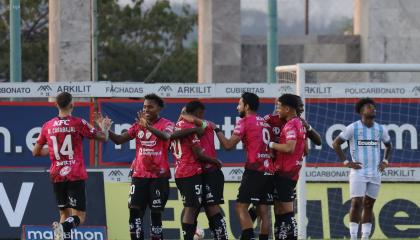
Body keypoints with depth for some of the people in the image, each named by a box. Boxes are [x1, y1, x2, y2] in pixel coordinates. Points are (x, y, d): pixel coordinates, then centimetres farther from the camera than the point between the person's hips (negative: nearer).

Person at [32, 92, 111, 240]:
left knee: (64, 214, 15)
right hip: (76, 176, -4)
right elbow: (103, 138, 5)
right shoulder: (78, 123, -4)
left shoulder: (48, 126, 6)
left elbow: (36, 152, 15)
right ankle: (63, 227, -35)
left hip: (57, 177, 4)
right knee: (79, 216, -4)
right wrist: (104, 129, 26)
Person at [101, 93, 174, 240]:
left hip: (159, 176, -4)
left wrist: (148, 127, -44)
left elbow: (166, 136, -28)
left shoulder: (166, 124, -4)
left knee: (156, 212, -2)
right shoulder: (138, 125, 10)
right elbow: (119, 140, 4)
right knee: (135, 210, -3)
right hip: (139, 175, 4)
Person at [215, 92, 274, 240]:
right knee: (263, 211, 7)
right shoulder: (265, 123, 19)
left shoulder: (245, 122, -3)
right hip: (268, 171, 7)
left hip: (254, 171, -7)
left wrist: (217, 130, 6)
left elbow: (228, 145, -6)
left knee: (241, 207, -7)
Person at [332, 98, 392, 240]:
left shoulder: (381, 129, 8)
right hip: (358, 172, -4)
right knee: (357, 203, -11)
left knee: (369, 205, 7)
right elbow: (336, 143, -1)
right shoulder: (353, 128, -5)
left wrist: (385, 161, 12)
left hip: (375, 174, 4)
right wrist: (346, 162, -7)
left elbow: (388, 146, 26)